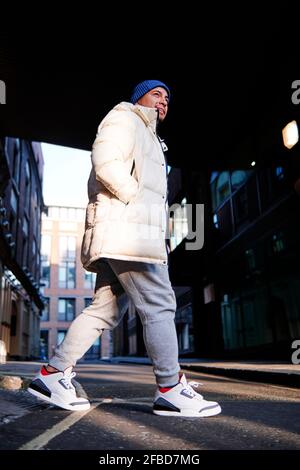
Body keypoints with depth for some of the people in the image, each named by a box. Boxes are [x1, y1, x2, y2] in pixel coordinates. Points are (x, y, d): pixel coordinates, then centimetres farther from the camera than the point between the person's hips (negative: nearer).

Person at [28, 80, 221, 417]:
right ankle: (170, 390, -5)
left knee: (104, 311, 6)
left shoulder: (147, 138, 35)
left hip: (121, 237, 10)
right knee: (159, 305, -10)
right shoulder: (124, 118, 6)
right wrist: (137, 198, -11)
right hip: (126, 228, -10)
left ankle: (52, 374, 10)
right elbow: (106, 163, -14)